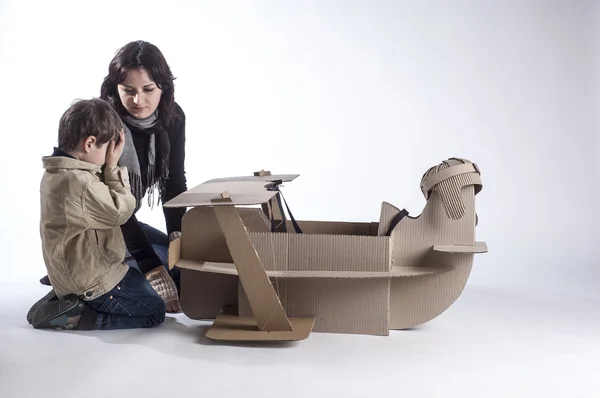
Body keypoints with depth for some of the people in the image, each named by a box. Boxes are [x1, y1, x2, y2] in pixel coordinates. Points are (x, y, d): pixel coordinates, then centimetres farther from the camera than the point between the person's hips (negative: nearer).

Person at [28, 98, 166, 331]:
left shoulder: (58, 172, 3)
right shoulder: (79, 183, -30)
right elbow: (121, 211, -17)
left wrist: (108, 169, 1)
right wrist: (113, 167, -11)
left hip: (75, 272, 10)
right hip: (90, 280, -10)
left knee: (142, 284, 27)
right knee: (155, 312, 1)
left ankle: (66, 299, 14)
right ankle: (71, 316, -5)